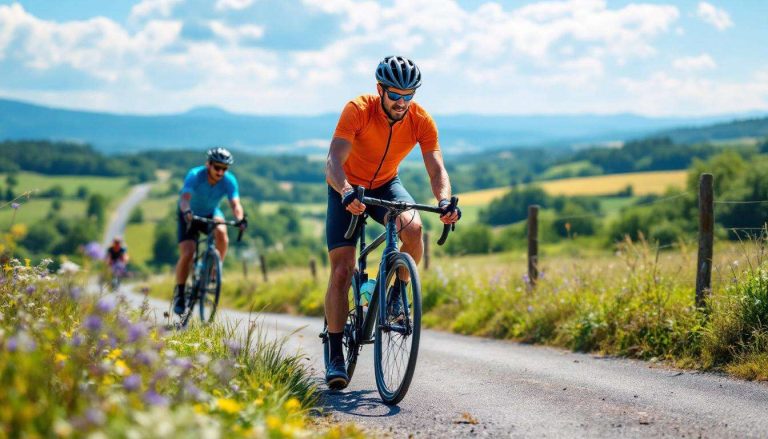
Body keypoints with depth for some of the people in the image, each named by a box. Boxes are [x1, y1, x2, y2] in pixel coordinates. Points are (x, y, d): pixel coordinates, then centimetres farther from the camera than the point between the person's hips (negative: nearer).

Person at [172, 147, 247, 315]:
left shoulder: (229, 180, -21)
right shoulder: (195, 175, -29)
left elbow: (235, 204, -31)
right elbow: (184, 198, -41)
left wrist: (240, 219, -52)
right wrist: (187, 211, -63)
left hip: (211, 213, 2)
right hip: (189, 216, -2)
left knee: (221, 232, -32)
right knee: (187, 255, -18)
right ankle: (179, 293, 0)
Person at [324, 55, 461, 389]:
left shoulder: (421, 121, -19)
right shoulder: (357, 110, -28)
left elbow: (437, 169, -22)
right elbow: (333, 163, -36)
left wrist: (445, 201, -43)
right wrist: (347, 193, -56)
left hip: (386, 185, 2)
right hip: (348, 189, -2)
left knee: (412, 227, -32)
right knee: (341, 271, -12)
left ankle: (398, 293, -5)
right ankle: (336, 356, -4)